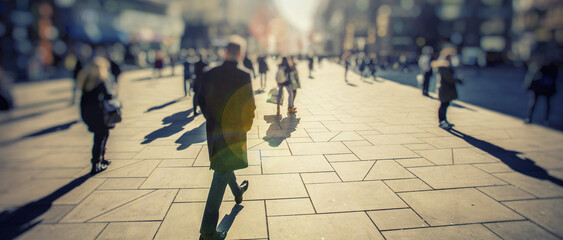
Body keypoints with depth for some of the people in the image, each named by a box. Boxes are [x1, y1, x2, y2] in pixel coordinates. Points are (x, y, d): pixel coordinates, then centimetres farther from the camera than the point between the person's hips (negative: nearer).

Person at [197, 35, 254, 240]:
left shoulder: (209, 75, -4)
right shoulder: (243, 77, -17)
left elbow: (202, 101, 4)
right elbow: (249, 107, -14)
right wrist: (246, 126, 4)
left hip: (214, 131, 6)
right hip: (233, 133, -5)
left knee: (224, 165, 29)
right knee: (221, 176, 1)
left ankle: (238, 192, 57)